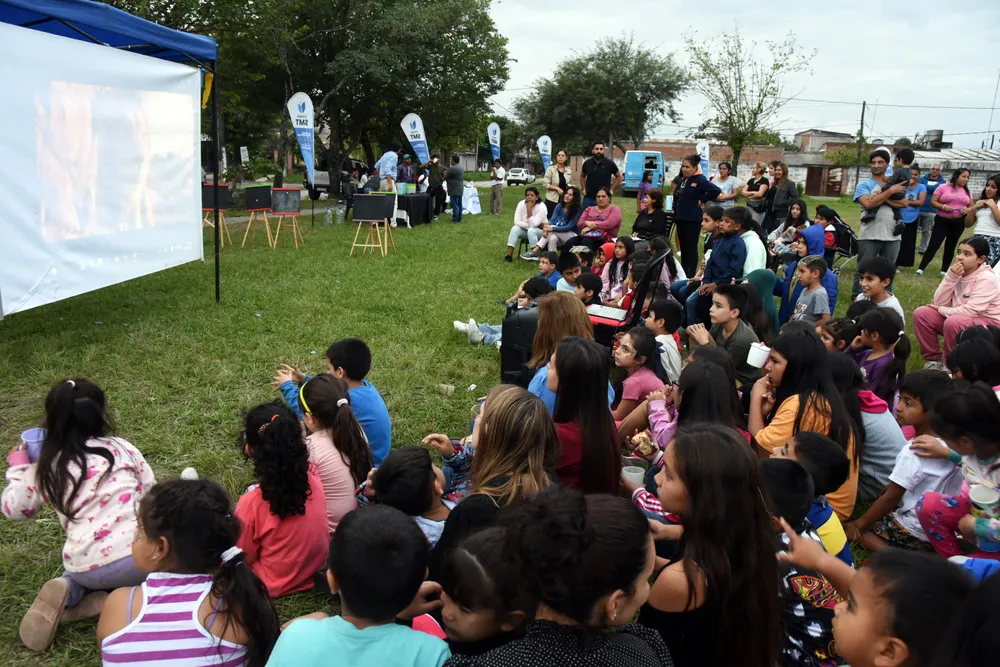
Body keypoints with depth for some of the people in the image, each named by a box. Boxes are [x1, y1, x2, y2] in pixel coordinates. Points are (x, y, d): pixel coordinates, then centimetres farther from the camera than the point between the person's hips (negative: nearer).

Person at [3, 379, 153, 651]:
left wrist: (17, 467, 35)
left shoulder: (45, 468, 7)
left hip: (85, 569, 4)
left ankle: (70, 591, 5)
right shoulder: (121, 448, 6)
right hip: (138, 555, -4)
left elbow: (14, 509, 21)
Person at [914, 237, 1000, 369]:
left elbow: (971, 311, -28)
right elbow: (939, 302, -10)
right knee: (921, 314, -9)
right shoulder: (957, 272, -1)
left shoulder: (986, 278, -20)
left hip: (987, 324, -7)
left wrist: (942, 310, -15)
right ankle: (933, 361, 2)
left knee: (953, 323, -35)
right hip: (959, 318, 7)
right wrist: (951, 276, -20)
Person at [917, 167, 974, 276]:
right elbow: (933, 202, -4)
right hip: (942, 220, -4)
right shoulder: (943, 187, -2)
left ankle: (944, 270, 17)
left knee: (950, 246, 10)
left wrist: (967, 209, -9)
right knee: (933, 245, -9)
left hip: (959, 222, 4)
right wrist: (943, 207, -20)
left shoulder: (967, 191, 9)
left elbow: (972, 207, 14)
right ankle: (921, 268, -7)